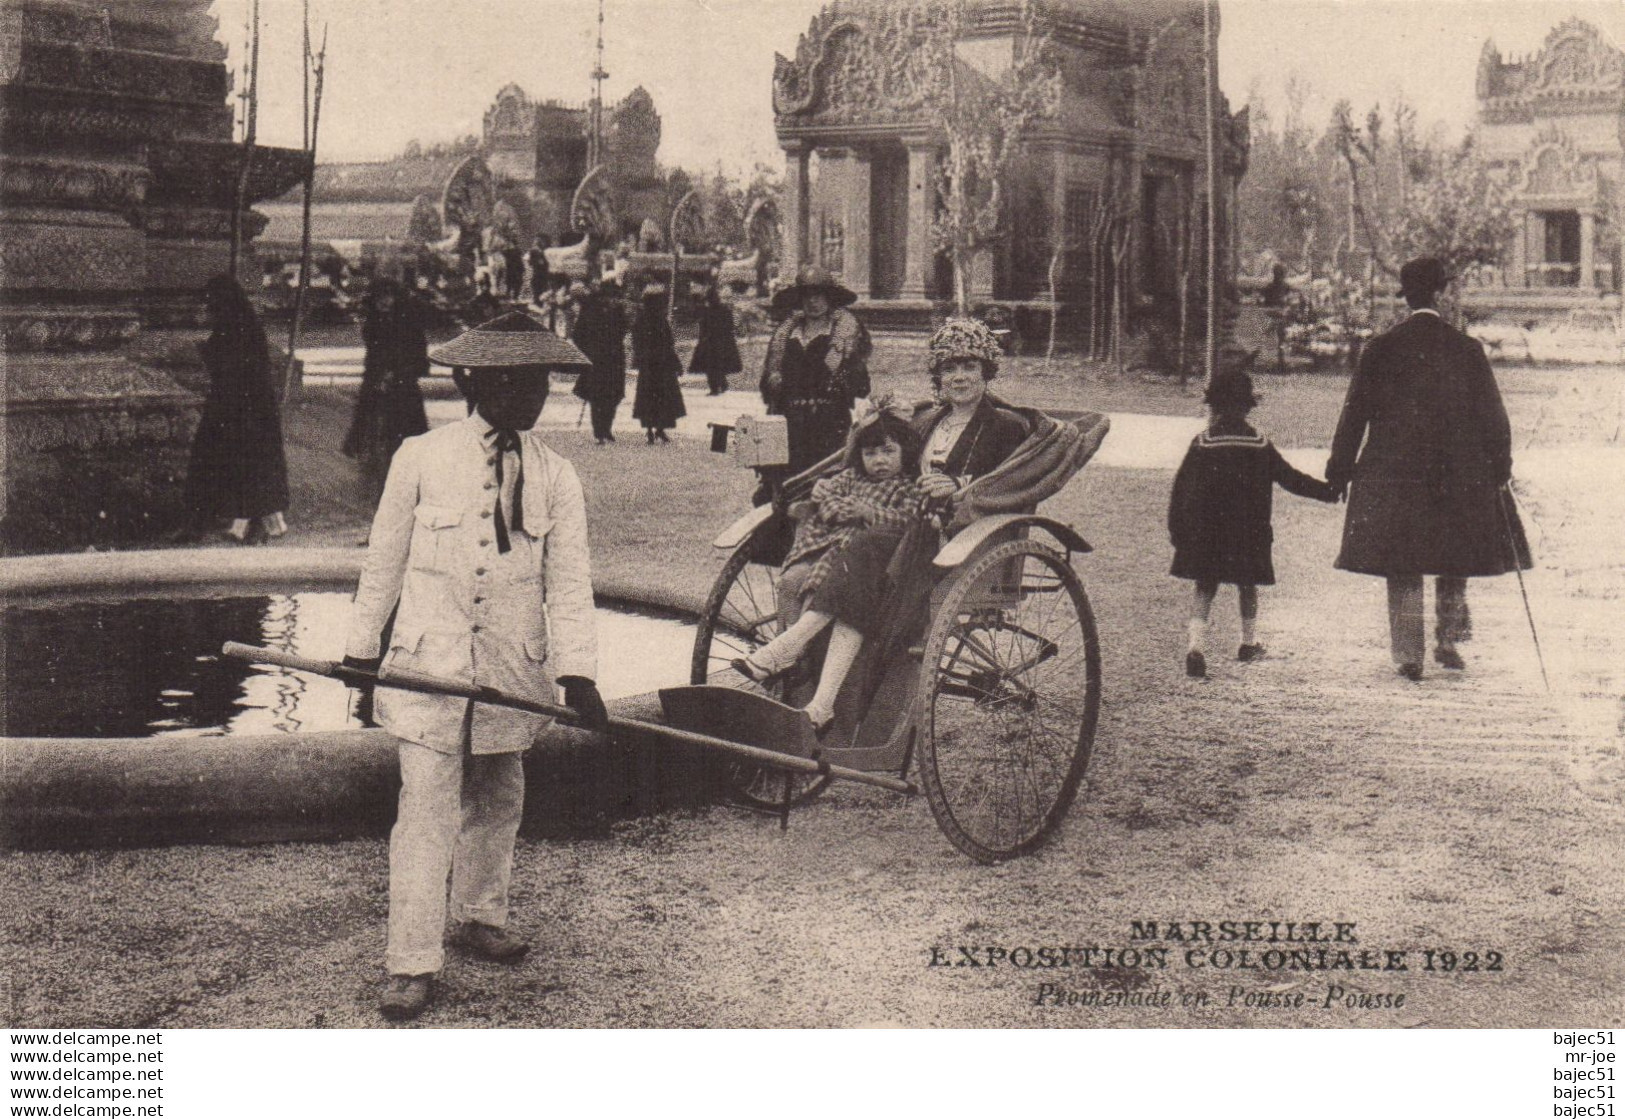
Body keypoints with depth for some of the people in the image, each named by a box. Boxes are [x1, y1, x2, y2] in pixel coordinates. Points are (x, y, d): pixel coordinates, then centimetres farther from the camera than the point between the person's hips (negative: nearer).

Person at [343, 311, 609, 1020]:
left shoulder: (556, 478, 1)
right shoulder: (421, 458, -4)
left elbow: (570, 582, -2)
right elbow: (385, 557, 5)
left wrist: (577, 671, -13)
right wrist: (362, 646, 8)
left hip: (514, 668, 3)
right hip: (428, 661, -3)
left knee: (497, 800, 17)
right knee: (426, 809, -7)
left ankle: (480, 917, 39)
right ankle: (412, 963, -2)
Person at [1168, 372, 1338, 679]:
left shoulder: (1201, 446, -5)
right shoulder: (1261, 447, -1)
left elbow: (1180, 490, -4)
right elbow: (1291, 479, 6)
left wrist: (1177, 531, 4)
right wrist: (1329, 492, 18)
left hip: (1204, 535, -1)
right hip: (1249, 535, 1)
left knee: (1205, 587, 1)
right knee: (1247, 586, 18)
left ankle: (1197, 643, -17)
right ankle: (1249, 642, 29)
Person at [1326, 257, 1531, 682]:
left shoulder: (1381, 348, -3)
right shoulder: (1467, 349, -2)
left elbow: (1355, 412, 0)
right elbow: (1492, 415, 2)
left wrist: (1340, 470, 7)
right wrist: (1500, 467, 11)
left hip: (1393, 474, 0)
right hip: (1459, 476, 1)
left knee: (1402, 569, 5)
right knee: (1455, 563, 17)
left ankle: (1408, 654, 2)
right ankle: (1448, 640, 19)